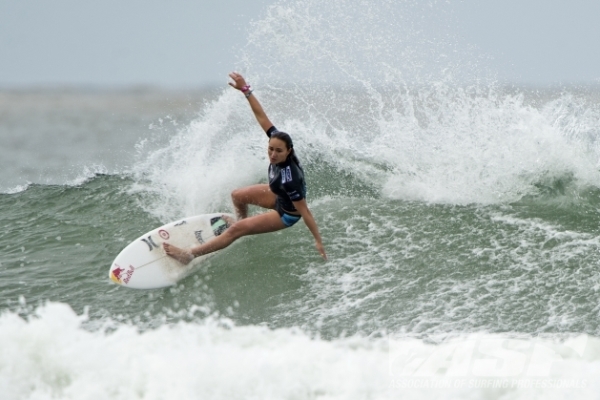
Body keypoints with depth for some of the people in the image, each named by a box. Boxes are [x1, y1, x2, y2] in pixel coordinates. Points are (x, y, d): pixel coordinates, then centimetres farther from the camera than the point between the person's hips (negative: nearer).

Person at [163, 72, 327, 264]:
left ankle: (190, 255, 0)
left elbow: (304, 211, -35)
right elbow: (261, 116, -21)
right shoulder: (277, 139, -25)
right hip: (280, 197, 8)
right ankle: (244, 221, 52)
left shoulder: (288, 179, -42)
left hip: (287, 213, -7)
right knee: (237, 195, 20)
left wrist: (318, 241, -29)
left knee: (236, 229, -8)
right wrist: (246, 90, -25)